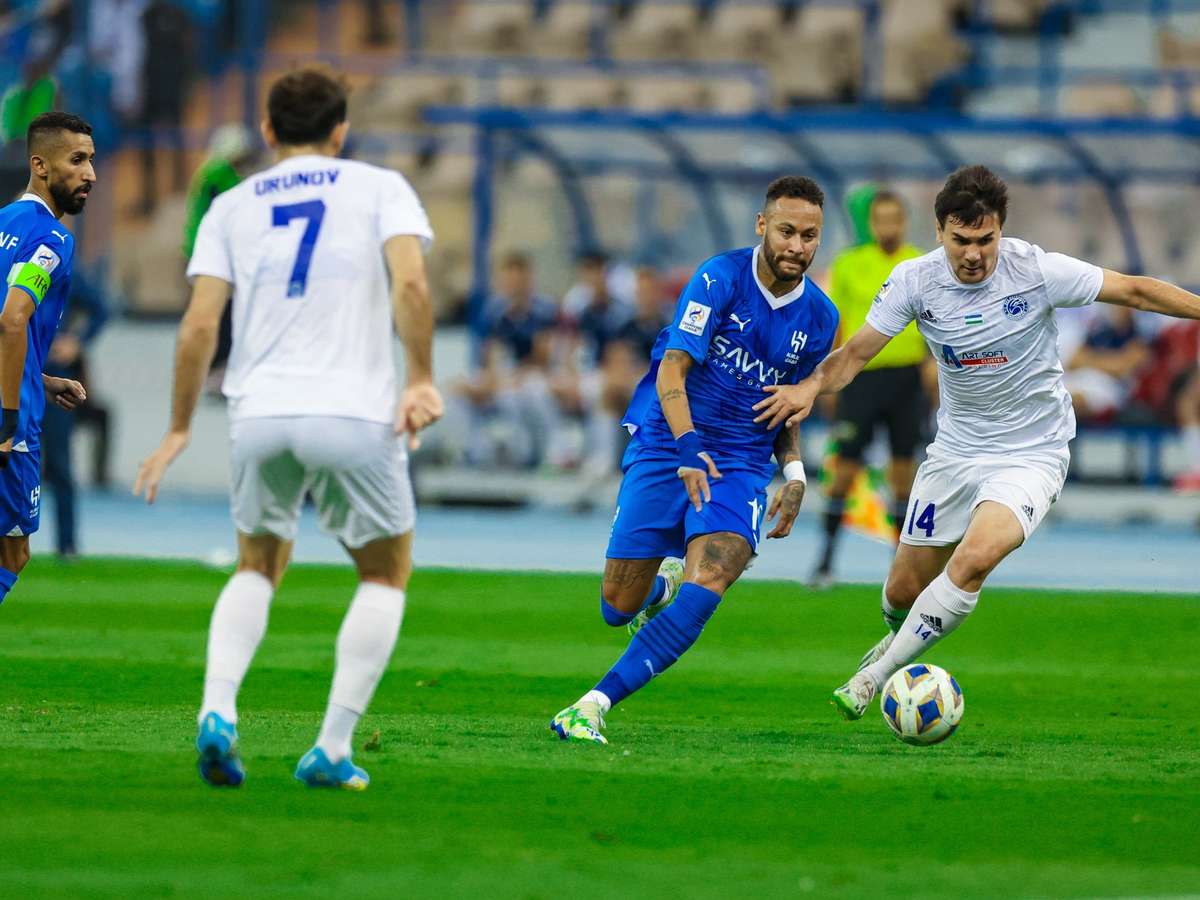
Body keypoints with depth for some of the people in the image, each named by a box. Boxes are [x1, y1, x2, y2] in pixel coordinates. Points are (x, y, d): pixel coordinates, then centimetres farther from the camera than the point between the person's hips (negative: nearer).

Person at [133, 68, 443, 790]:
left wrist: (179, 429, 12)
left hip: (260, 414, 3)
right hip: (355, 415, -3)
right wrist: (422, 379, -5)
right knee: (386, 574, 16)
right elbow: (411, 284, -11)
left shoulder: (232, 207, 13)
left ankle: (218, 710, -3)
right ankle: (332, 749, 5)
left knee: (258, 569, 23)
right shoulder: (379, 188, 7)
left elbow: (199, 327, 5)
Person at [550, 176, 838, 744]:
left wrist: (794, 472, 6)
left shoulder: (819, 317, 6)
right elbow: (673, 369, -16)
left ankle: (595, 705, -24)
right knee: (618, 608, 0)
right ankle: (663, 584, 39)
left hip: (740, 465, 2)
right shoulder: (721, 278, -10)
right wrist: (688, 447, -30)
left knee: (708, 583, -25)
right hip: (665, 443, -2)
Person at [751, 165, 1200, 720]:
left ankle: (877, 676, -15)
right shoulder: (915, 281, -11)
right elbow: (858, 351, -7)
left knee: (975, 557, -29)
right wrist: (811, 387, -26)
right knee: (904, 590, 7)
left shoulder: (1037, 271, -19)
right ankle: (902, 637, 47)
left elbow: (1136, 291, -9)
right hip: (956, 450, 4)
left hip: (1032, 454, -4)